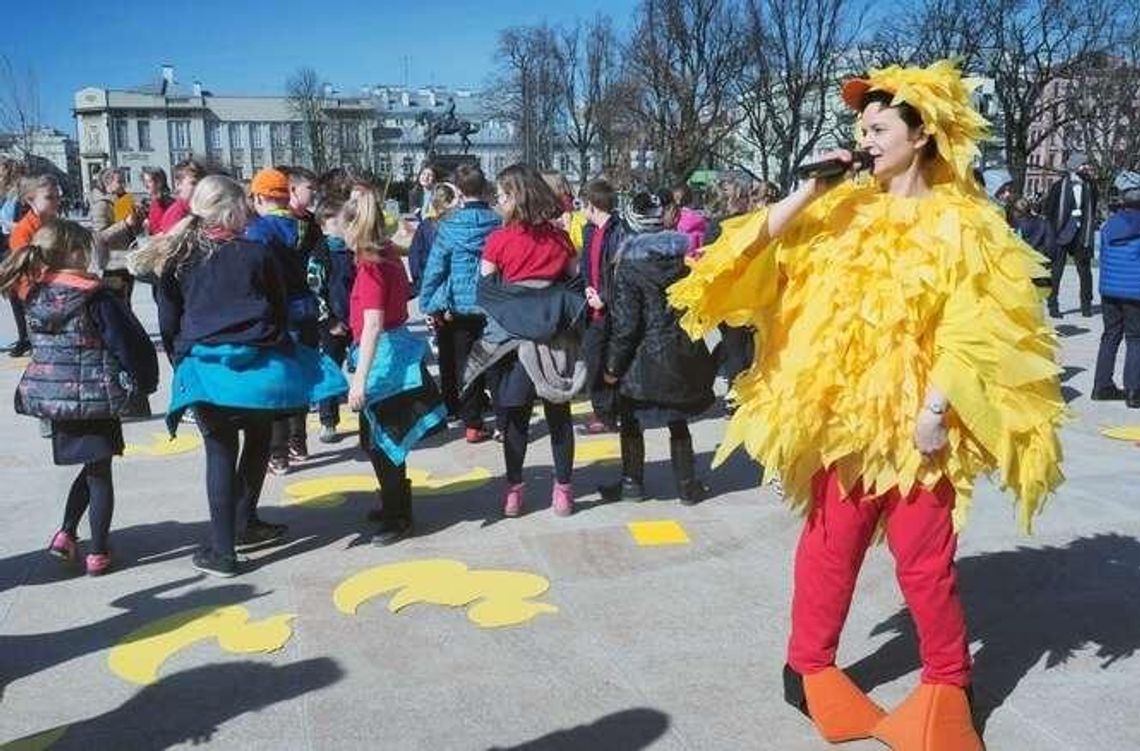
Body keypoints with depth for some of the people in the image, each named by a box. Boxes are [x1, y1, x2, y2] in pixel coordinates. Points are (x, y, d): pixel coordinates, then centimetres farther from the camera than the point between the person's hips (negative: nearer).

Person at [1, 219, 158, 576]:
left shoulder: (33, 293, 2)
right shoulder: (94, 296, -15)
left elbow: (42, 343, 12)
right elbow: (128, 343, -12)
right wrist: (142, 381, 2)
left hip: (48, 395, 6)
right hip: (93, 396, -5)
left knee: (90, 467, 24)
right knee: (99, 473, 8)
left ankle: (67, 533, 18)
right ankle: (98, 553, 13)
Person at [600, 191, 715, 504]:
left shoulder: (629, 264, -13)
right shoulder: (684, 254, 0)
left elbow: (625, 322, -15)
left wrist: (613, 364, -7)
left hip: (644, 357, -4)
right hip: (682, 356, 5)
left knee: (632, 422, 13)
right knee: (678, 421, 17)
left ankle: (632, 483, 21)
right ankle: (687, 485, 22)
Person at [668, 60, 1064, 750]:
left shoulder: (961, 222, -2)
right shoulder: (841, 211, 8)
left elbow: (973, 331, -8)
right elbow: (757, 253, 1)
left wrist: (936, 408, -16)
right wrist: (808, 191, -6)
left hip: (914, 417, -3)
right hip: (842, 412, 3)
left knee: (923, 560, 6)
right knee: (829, 546, 11)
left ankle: (947, 686, 25)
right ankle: (809, 669, 25)